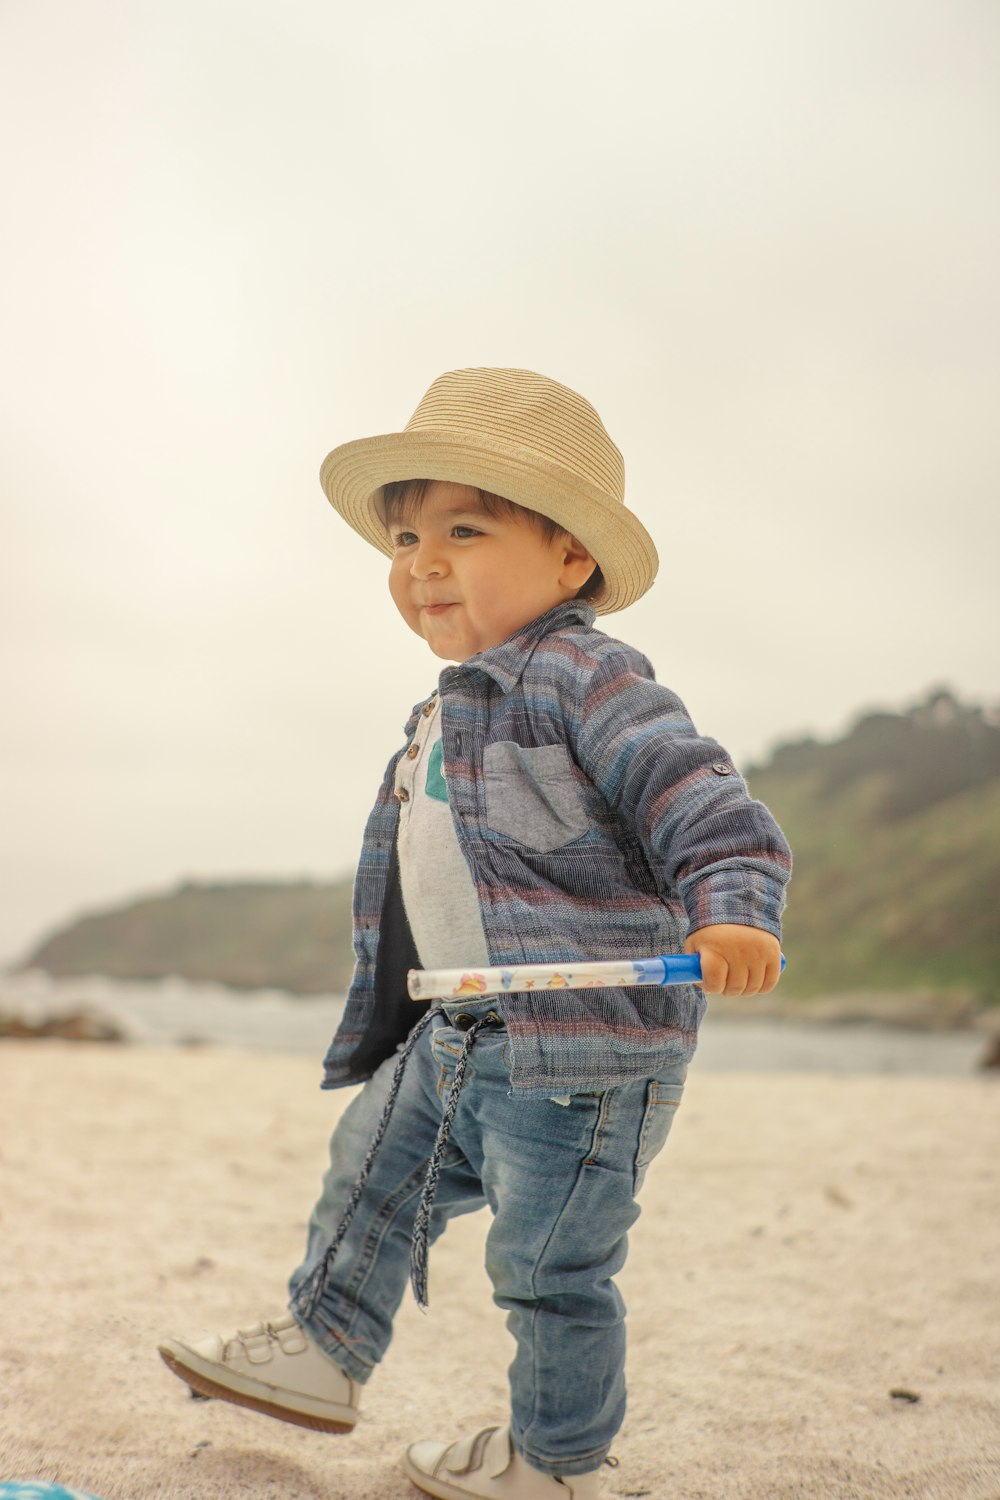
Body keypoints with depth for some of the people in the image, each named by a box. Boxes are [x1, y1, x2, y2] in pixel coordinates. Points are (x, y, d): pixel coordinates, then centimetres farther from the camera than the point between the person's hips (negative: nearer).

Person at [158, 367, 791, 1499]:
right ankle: (320, 1353, 40)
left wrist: (732, 902, -40)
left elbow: (690, 790, -23)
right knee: (371, 1172, 20)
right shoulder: (452, 707, 16)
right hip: (457, 1033, 9)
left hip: (578, 1045, -9)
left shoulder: (583, 676, -13)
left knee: (549, 1264, 5)